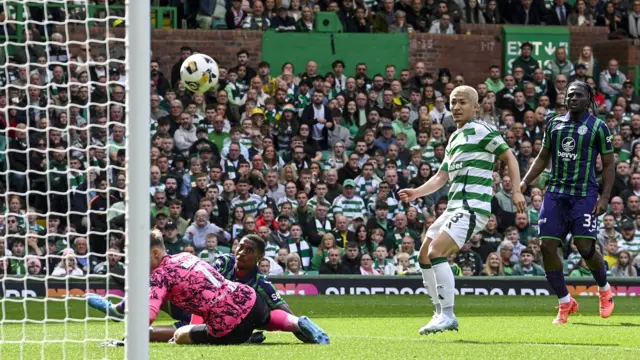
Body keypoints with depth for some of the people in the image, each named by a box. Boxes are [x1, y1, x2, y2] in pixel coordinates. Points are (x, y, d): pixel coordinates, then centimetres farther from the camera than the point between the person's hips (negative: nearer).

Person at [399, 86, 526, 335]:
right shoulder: (454, 138, 22)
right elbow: (442, 176, 24)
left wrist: (517, 190, -17)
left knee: (436, 252, -22)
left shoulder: (480, 130, -5)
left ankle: (447, 315, -18)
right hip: (455, 206, 10)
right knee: (424, 257, 10)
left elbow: (509, 156, -7)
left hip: (473, 206, -10)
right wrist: (416, 193, 9)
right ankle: (441, 315, 15)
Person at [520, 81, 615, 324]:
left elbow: (609, 164, 1)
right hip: (556, 192, 4)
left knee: (585, 247, -13)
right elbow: (542, 158, 19)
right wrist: (525, 182, 7)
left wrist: (605, 197, -9)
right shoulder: (554, 124, 10)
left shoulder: (598, 128, -1)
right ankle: (565, 302, 6)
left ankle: (604, 289, 17)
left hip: (584, 194, -4)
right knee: (547, 246, -7)